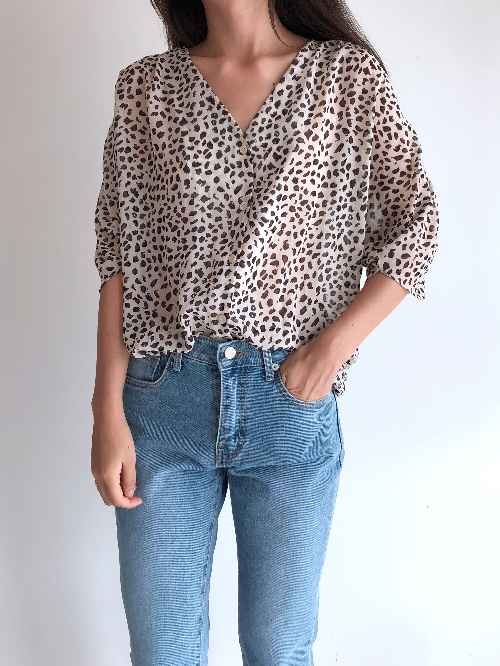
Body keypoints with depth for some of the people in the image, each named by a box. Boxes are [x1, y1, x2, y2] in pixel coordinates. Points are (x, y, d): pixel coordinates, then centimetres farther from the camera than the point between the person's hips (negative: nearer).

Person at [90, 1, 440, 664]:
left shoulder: (350, 75, 2)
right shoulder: (147, 86, 5)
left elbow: (417, 224, 1)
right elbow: (118, 255, 2)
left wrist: (335, 344, -9)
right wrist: (109, 411, -4)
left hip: (292, 402, 0)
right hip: (163, 396, 1)